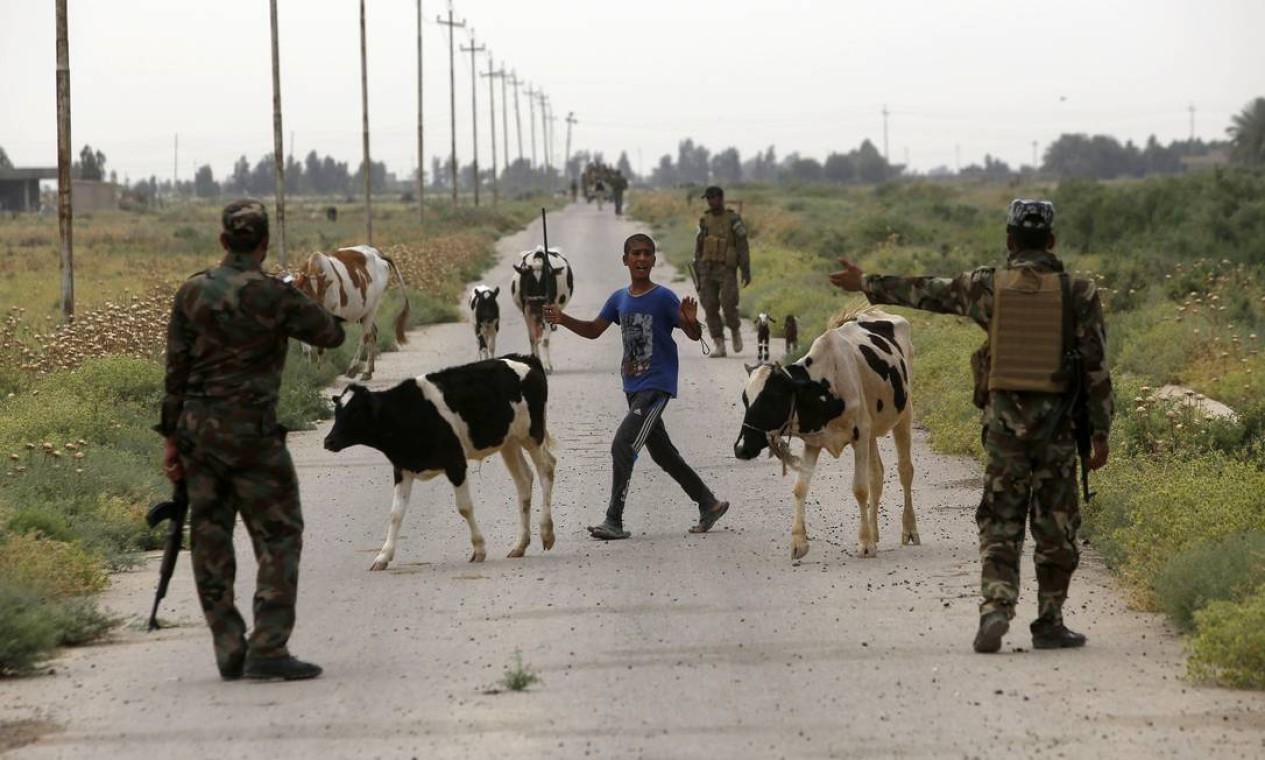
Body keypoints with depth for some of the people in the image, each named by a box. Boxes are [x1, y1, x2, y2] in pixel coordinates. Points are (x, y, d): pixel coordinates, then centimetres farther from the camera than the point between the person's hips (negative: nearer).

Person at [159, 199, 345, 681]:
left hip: (197, 427, 5)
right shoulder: (274, 297, -10)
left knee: (210, 539, 10)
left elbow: (176, 370, 4)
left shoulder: (192, 293, 2)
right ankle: (268, 650, -7)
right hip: (251, 431, -5)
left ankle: (229, 652, 11)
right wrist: (306, 313, 24)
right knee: (278, 536, 2)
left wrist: (171, 437, 11)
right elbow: (331, 335, 3)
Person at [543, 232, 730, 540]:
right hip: (633, 387, 7)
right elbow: (593, 330, 18)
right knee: (662, 453, 15)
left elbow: (694, 335, -10)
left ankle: (614, 521, -13)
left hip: (656, 386, -7)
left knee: (623, 445, -16)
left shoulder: (664, 298, -10)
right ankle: (709, 504, 29)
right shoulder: (619, 299, 8)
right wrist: (563, 320, 2)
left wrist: (691, 321, -33)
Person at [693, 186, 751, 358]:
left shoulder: (733, 220, -3)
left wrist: (746, 272, -10)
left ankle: (735, 330, 14)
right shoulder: (704, 221, 10)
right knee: (711, 308, -3)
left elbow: (742, 247, -5)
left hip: (727, 271, -4)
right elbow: (698, 248, 13)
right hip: (707, 271, 4)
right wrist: (697, 275, 9)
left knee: (728, 305, -16)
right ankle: (719, 346, 1)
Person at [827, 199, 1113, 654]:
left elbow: (924, 291, 14)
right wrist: (1100, 432, 3)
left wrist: (865, 284, 29)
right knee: (1055, 527, 9)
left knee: (999, 525, 6)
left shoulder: (987, 286, 0)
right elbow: (1096, 369, -3)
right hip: (1057, 423, -1)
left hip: (1004, 418, 1)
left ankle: (995, 609, -12)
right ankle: (1049, 624, 12)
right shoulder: (1078, 293, -3)